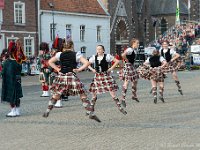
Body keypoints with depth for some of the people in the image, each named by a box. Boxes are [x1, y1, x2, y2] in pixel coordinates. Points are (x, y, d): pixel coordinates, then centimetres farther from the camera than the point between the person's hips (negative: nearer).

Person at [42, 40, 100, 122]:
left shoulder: (60, 54, 8)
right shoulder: (76, 54, -1)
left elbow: (50, 62, 15)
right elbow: (87, 63, -10)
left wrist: (57, 69, 11)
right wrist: (79, 69, -3)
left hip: (61, 77, 3)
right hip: (72, 76, -3)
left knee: (55, 96, 17)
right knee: (83, 95, 1)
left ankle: (47, 112, 17)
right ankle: (91, 113, -4)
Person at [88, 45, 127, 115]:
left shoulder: (107, 56, -7)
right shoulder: (94, 57, 3)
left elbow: (117, 61, -4)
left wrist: (111, 68, -10)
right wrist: (92, 69, -1)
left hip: (106, 76, -3)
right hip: (97, 76, 4)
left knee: (112, 93, -7)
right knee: (94, 93, 6)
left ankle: (120, 107, 0)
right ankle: (91, 108, 20)